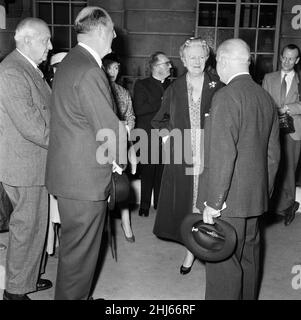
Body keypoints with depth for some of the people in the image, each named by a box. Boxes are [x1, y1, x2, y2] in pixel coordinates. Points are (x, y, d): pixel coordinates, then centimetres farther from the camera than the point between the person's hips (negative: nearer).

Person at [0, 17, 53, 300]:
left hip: (35, 162, 10)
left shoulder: (30, 69, 13)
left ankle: (28, 277, 35)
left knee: (35, 223, 18)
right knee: (27, 226, 1)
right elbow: (32, 128, -25)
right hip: (23, 166, -10)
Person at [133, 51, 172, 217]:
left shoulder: (171, 85, 16)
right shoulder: (141, 85, 0)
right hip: (148, 137, -4)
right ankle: (145, 206, 12)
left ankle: (160, 204, 20)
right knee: (147, 173, 1)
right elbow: (139, 109, -14)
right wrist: (161, 103, -13)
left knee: (162, 172, 8)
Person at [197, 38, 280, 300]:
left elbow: (222, 155, -21)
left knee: (224, 261, 2)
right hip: (255, 197, 8)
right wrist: (265, 190, 20)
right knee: (248, 256, 20)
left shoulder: (226, 97, -16)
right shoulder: (266, 97, 9)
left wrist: (213, 202, -16)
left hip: (229, 200, -8)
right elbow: (273, 153, 13)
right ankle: (248, 297, 36)